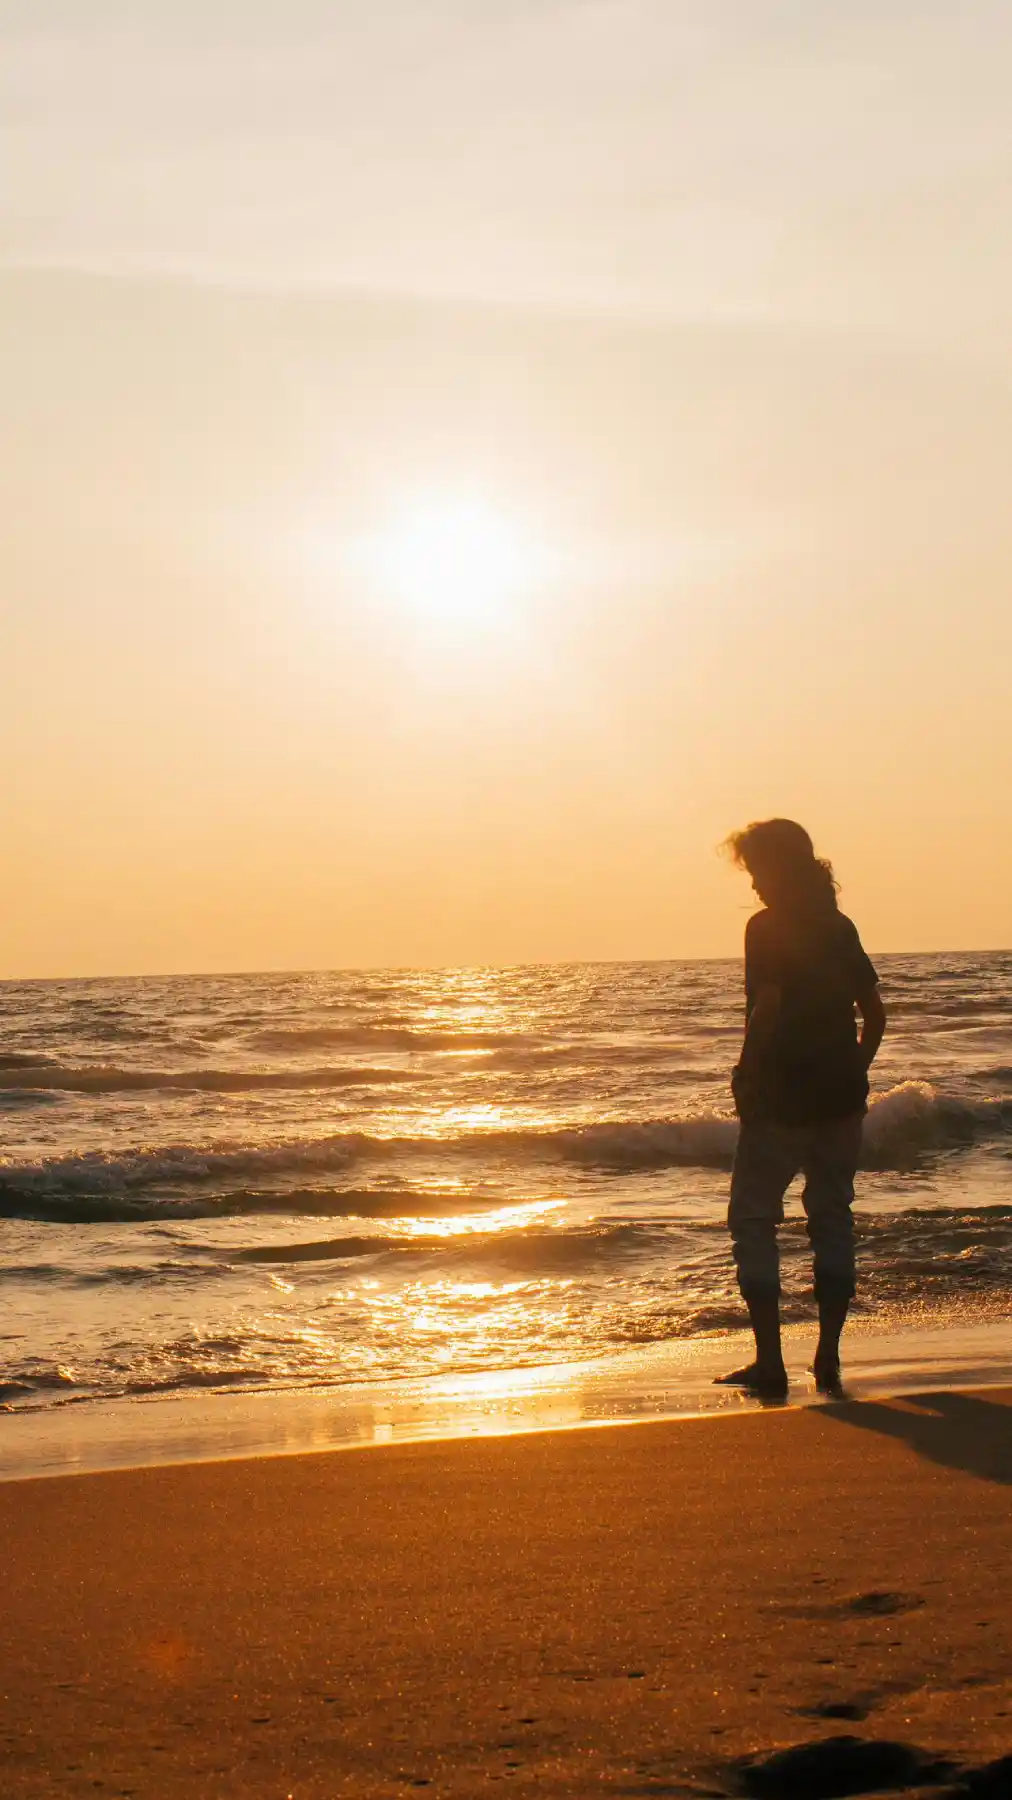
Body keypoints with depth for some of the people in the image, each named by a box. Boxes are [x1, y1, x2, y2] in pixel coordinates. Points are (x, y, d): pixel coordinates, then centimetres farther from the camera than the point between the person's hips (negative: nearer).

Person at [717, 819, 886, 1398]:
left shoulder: (767, 927, -10)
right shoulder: (841, 927, 9)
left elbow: (767, 1007, -21)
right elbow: (874, 1013, 12)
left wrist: (745, 1077, -11)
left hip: (782, 1097, -6)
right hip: (842, 1099, 6)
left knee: (754, 1220, 3)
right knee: (833, 1219, 13)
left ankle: (770, 1363, -1)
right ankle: (829, 1360, 13)